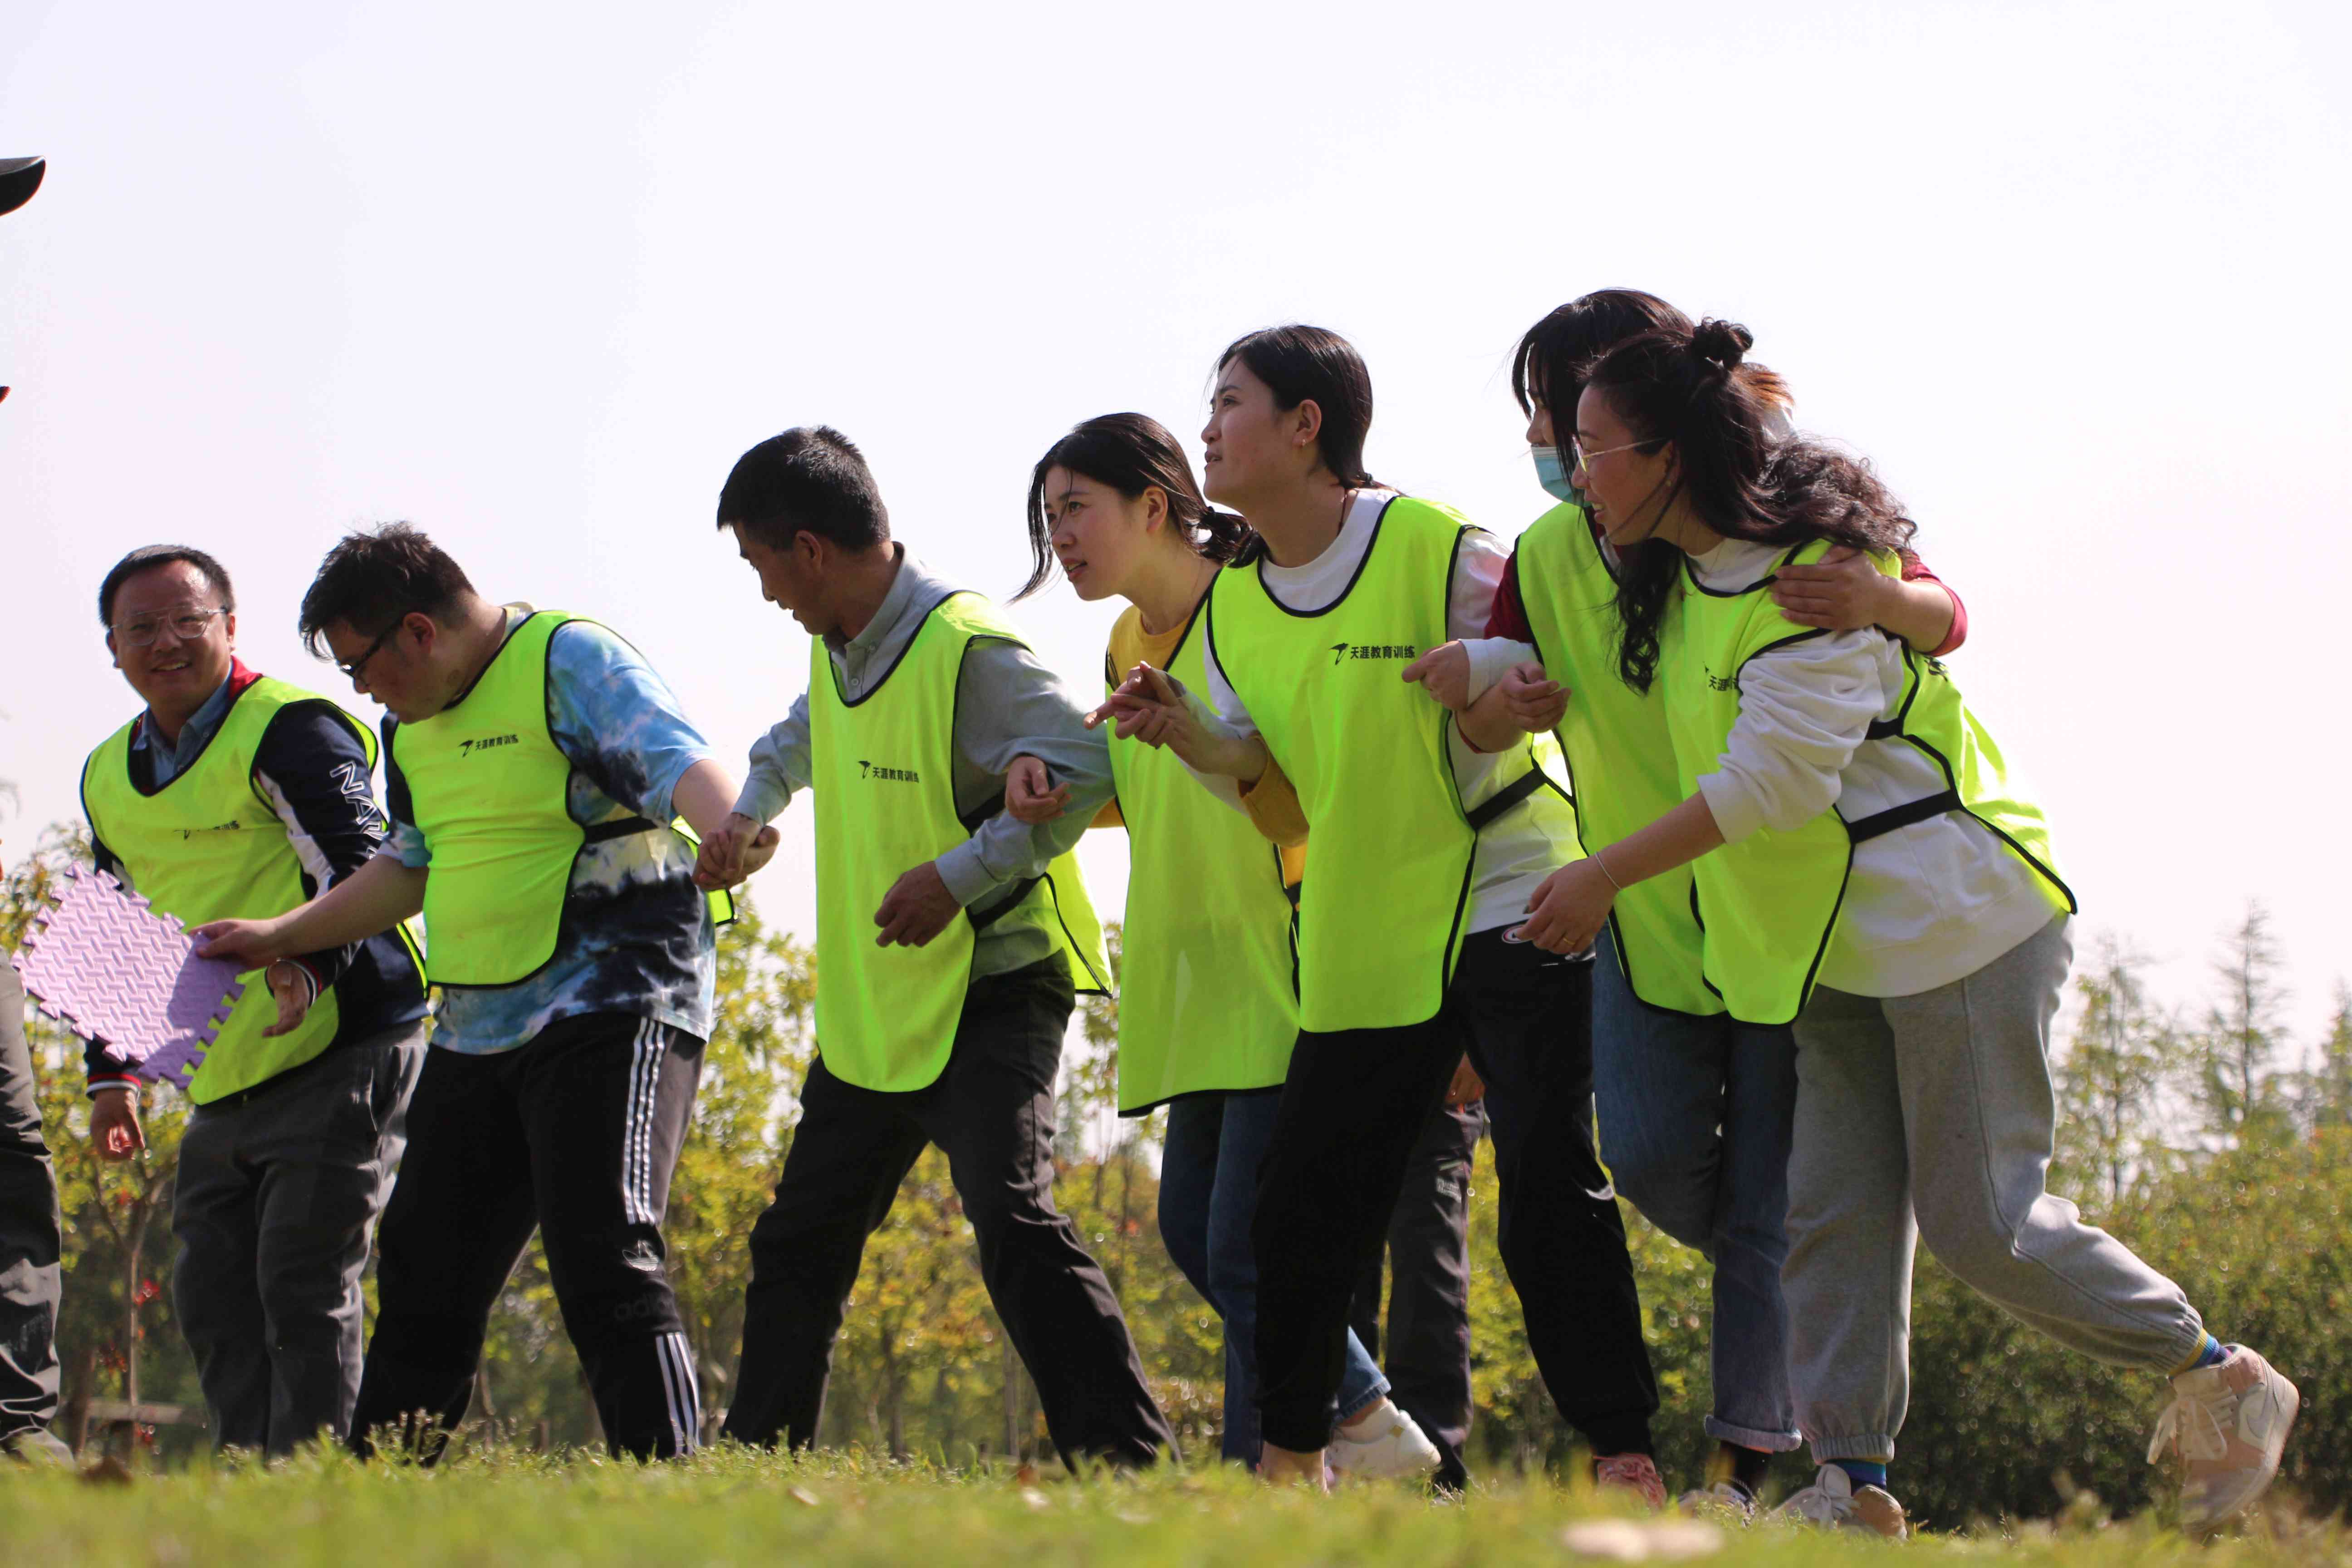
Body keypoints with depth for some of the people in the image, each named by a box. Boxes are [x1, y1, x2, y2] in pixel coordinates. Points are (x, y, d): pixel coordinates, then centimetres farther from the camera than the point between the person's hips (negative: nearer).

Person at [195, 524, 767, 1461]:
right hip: (476, 1031, 9)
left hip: (611, 1010, -9)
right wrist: (278, 938, 30)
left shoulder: (572, 664, -11)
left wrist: (730, 833, -49)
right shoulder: (414, 723, 15)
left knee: (602, 1260, -19)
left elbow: (678, 764, -27)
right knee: (425, 1275, 12)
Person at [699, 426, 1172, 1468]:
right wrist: (749, 810, 14)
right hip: (872, 1008, 9)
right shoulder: (837, 649, 8)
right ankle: (758, 1452, 32)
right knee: (801, 1239, 18)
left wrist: (959, 875, -30)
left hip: (988, 992, -9)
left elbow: (1080, 773, -27)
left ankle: (1127, 1455, -27)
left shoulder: (967, 650, -21)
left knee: (1010, 1215, -26)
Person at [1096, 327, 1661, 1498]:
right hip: (1363, 938, 6)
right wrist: (1185, 734, -9)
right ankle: (1291, 1463, 20)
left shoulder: (1439, 552, -14)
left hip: (1508, 904, -6)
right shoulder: (1231, 604, 5)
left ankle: (1624, 1458, -6)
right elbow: (1260, 765, 10)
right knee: (1304, 1203, 7)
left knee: (1550, 1192, -11)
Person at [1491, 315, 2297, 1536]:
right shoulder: (1683, 572, 6)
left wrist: (1603, 877, -20)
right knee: (1836, 1216, 1)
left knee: (1976, 1216, -6)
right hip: (1843, 943, 9)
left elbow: (1772, 782, -26)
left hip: (1952, 919, -9)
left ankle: (2218, 1380, 9)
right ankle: (1851, 1484, 0)